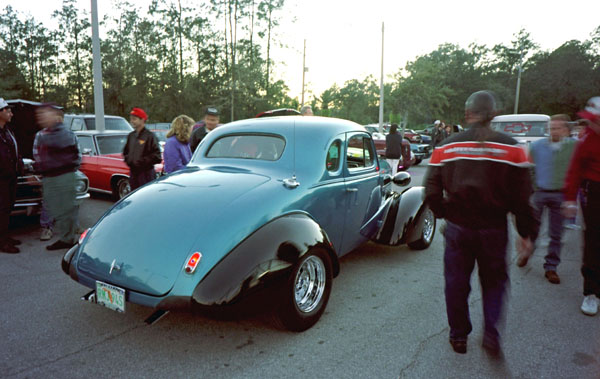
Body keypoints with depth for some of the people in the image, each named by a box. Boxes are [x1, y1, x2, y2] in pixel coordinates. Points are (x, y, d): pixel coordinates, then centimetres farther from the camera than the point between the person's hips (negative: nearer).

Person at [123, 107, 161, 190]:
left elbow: (156, 156, -15)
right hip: (133, 172, 7)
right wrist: (128, 160, 6)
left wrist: (140, 161, -17)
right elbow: (125, 152, 26)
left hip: (146, 173, -7)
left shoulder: (150, 136, -10)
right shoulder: (131, 136, 13)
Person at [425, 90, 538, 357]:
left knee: (456, 284, 16)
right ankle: (491, 332, 7)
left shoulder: (447, 147, -5)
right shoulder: (510, 148, -6)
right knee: (494, 282, 20)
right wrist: (526, 233, 5)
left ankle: (458, 336, 27)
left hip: (457, 227, 0)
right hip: (494, 230, 0)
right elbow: (522, 196, -5)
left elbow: (431, 191, -3)